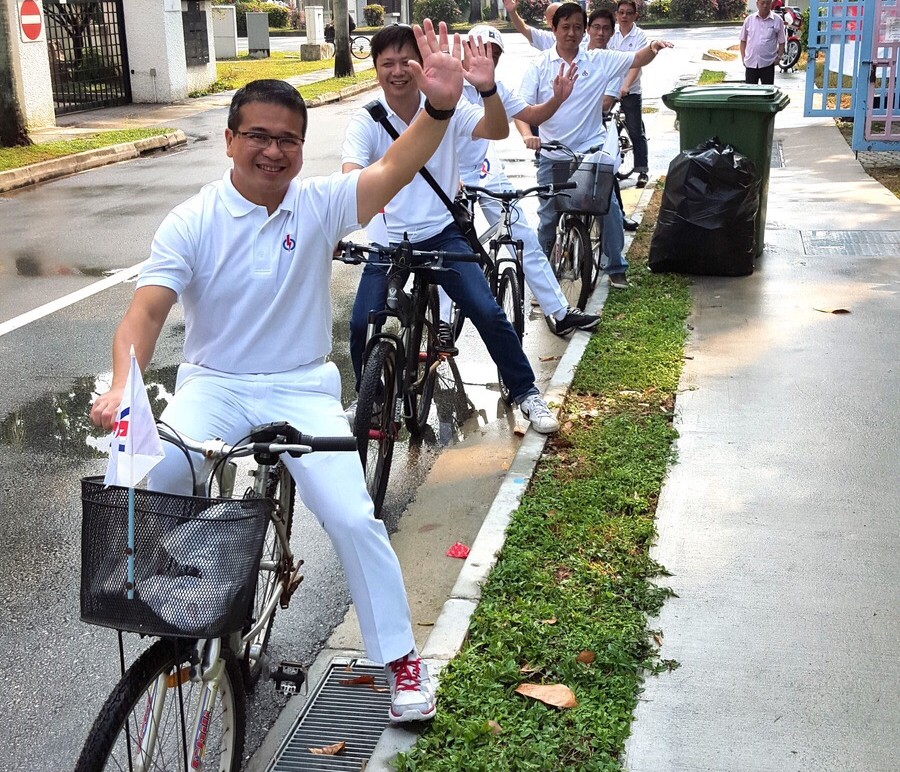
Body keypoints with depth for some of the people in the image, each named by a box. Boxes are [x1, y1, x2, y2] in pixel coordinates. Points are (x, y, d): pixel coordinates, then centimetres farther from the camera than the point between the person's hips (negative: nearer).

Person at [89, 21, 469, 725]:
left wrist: (440, 107, -39)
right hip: (215, 384, 0)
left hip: (303, 389, 0)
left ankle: (401, 659, 7)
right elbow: (148, 308, -17)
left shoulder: (320, 205, -5)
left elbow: (394, 171, -20)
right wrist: (122, 385, -35)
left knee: (353, 518, -13)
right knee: (146, 480, -26)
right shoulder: (191, 223, -7)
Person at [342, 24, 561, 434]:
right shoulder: (365, 120, -7)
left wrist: (488, 88, -42)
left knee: (487, 312, -13)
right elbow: (350, 177, -22)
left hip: (442, 234, 0)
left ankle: (527, 393, 7)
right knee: (361, 324, -11)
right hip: (388, 241, 1)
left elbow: (497, 131, -21)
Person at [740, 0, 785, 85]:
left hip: (768, 63, -1)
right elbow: (743, 40, 12)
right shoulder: (749, 19, 6)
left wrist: (778, 56, -7)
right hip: (750, 63, 1)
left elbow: (781, 42, 6)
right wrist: (743, 57, 3)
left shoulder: (778, 20, 2)